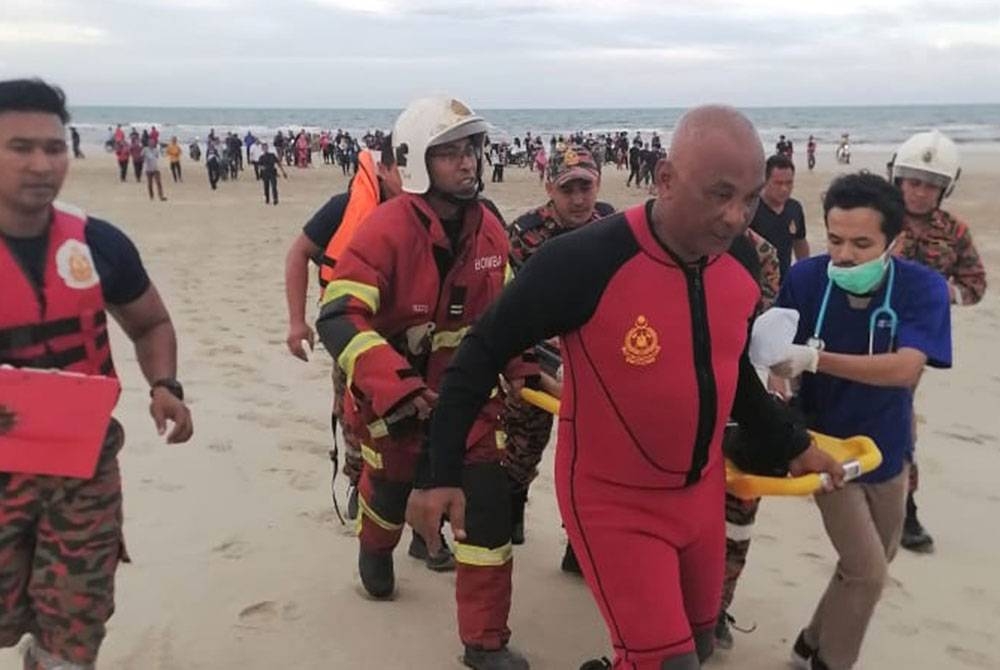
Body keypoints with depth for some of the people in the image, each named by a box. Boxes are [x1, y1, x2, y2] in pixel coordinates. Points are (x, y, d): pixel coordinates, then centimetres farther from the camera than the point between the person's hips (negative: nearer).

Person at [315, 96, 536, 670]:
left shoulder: (489, 226, -4)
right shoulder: (386, 231, -25)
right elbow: (338, 320, -33)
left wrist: (521, 367, -1)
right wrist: (398, 390, -43)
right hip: (394, 400, -3)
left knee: (492, 507, -4)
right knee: (393, 491, 21)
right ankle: (375, 549, 60)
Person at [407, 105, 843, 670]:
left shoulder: (740, 273, -5)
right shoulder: (585, 262, -25)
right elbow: (485, 351, -17)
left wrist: (793, 446, 13)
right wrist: (444, 473, -18)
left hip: (702, 494, 7)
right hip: (615, 503, -6)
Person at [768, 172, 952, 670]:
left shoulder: (923, 287, -23)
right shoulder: (805, 278, -22)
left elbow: (905, 368, -36)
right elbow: (780, 353, -15)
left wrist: (815, 359, -46)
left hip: (886, 448, 3)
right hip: (826, 444, -3)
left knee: (872, 563, 20)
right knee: (867, 572, -6)